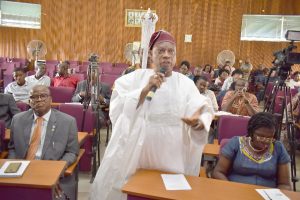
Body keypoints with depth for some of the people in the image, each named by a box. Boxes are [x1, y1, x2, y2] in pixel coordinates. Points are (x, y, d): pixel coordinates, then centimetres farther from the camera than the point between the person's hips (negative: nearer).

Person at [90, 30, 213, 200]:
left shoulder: (186, 83, 3)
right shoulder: (136, 77, 2)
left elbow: (202, 110, -9)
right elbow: (118, 106, -8)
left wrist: (197, 122, -31)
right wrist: (146, 89, -17)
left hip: (171, 157, 1)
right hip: (134, 152, 0)